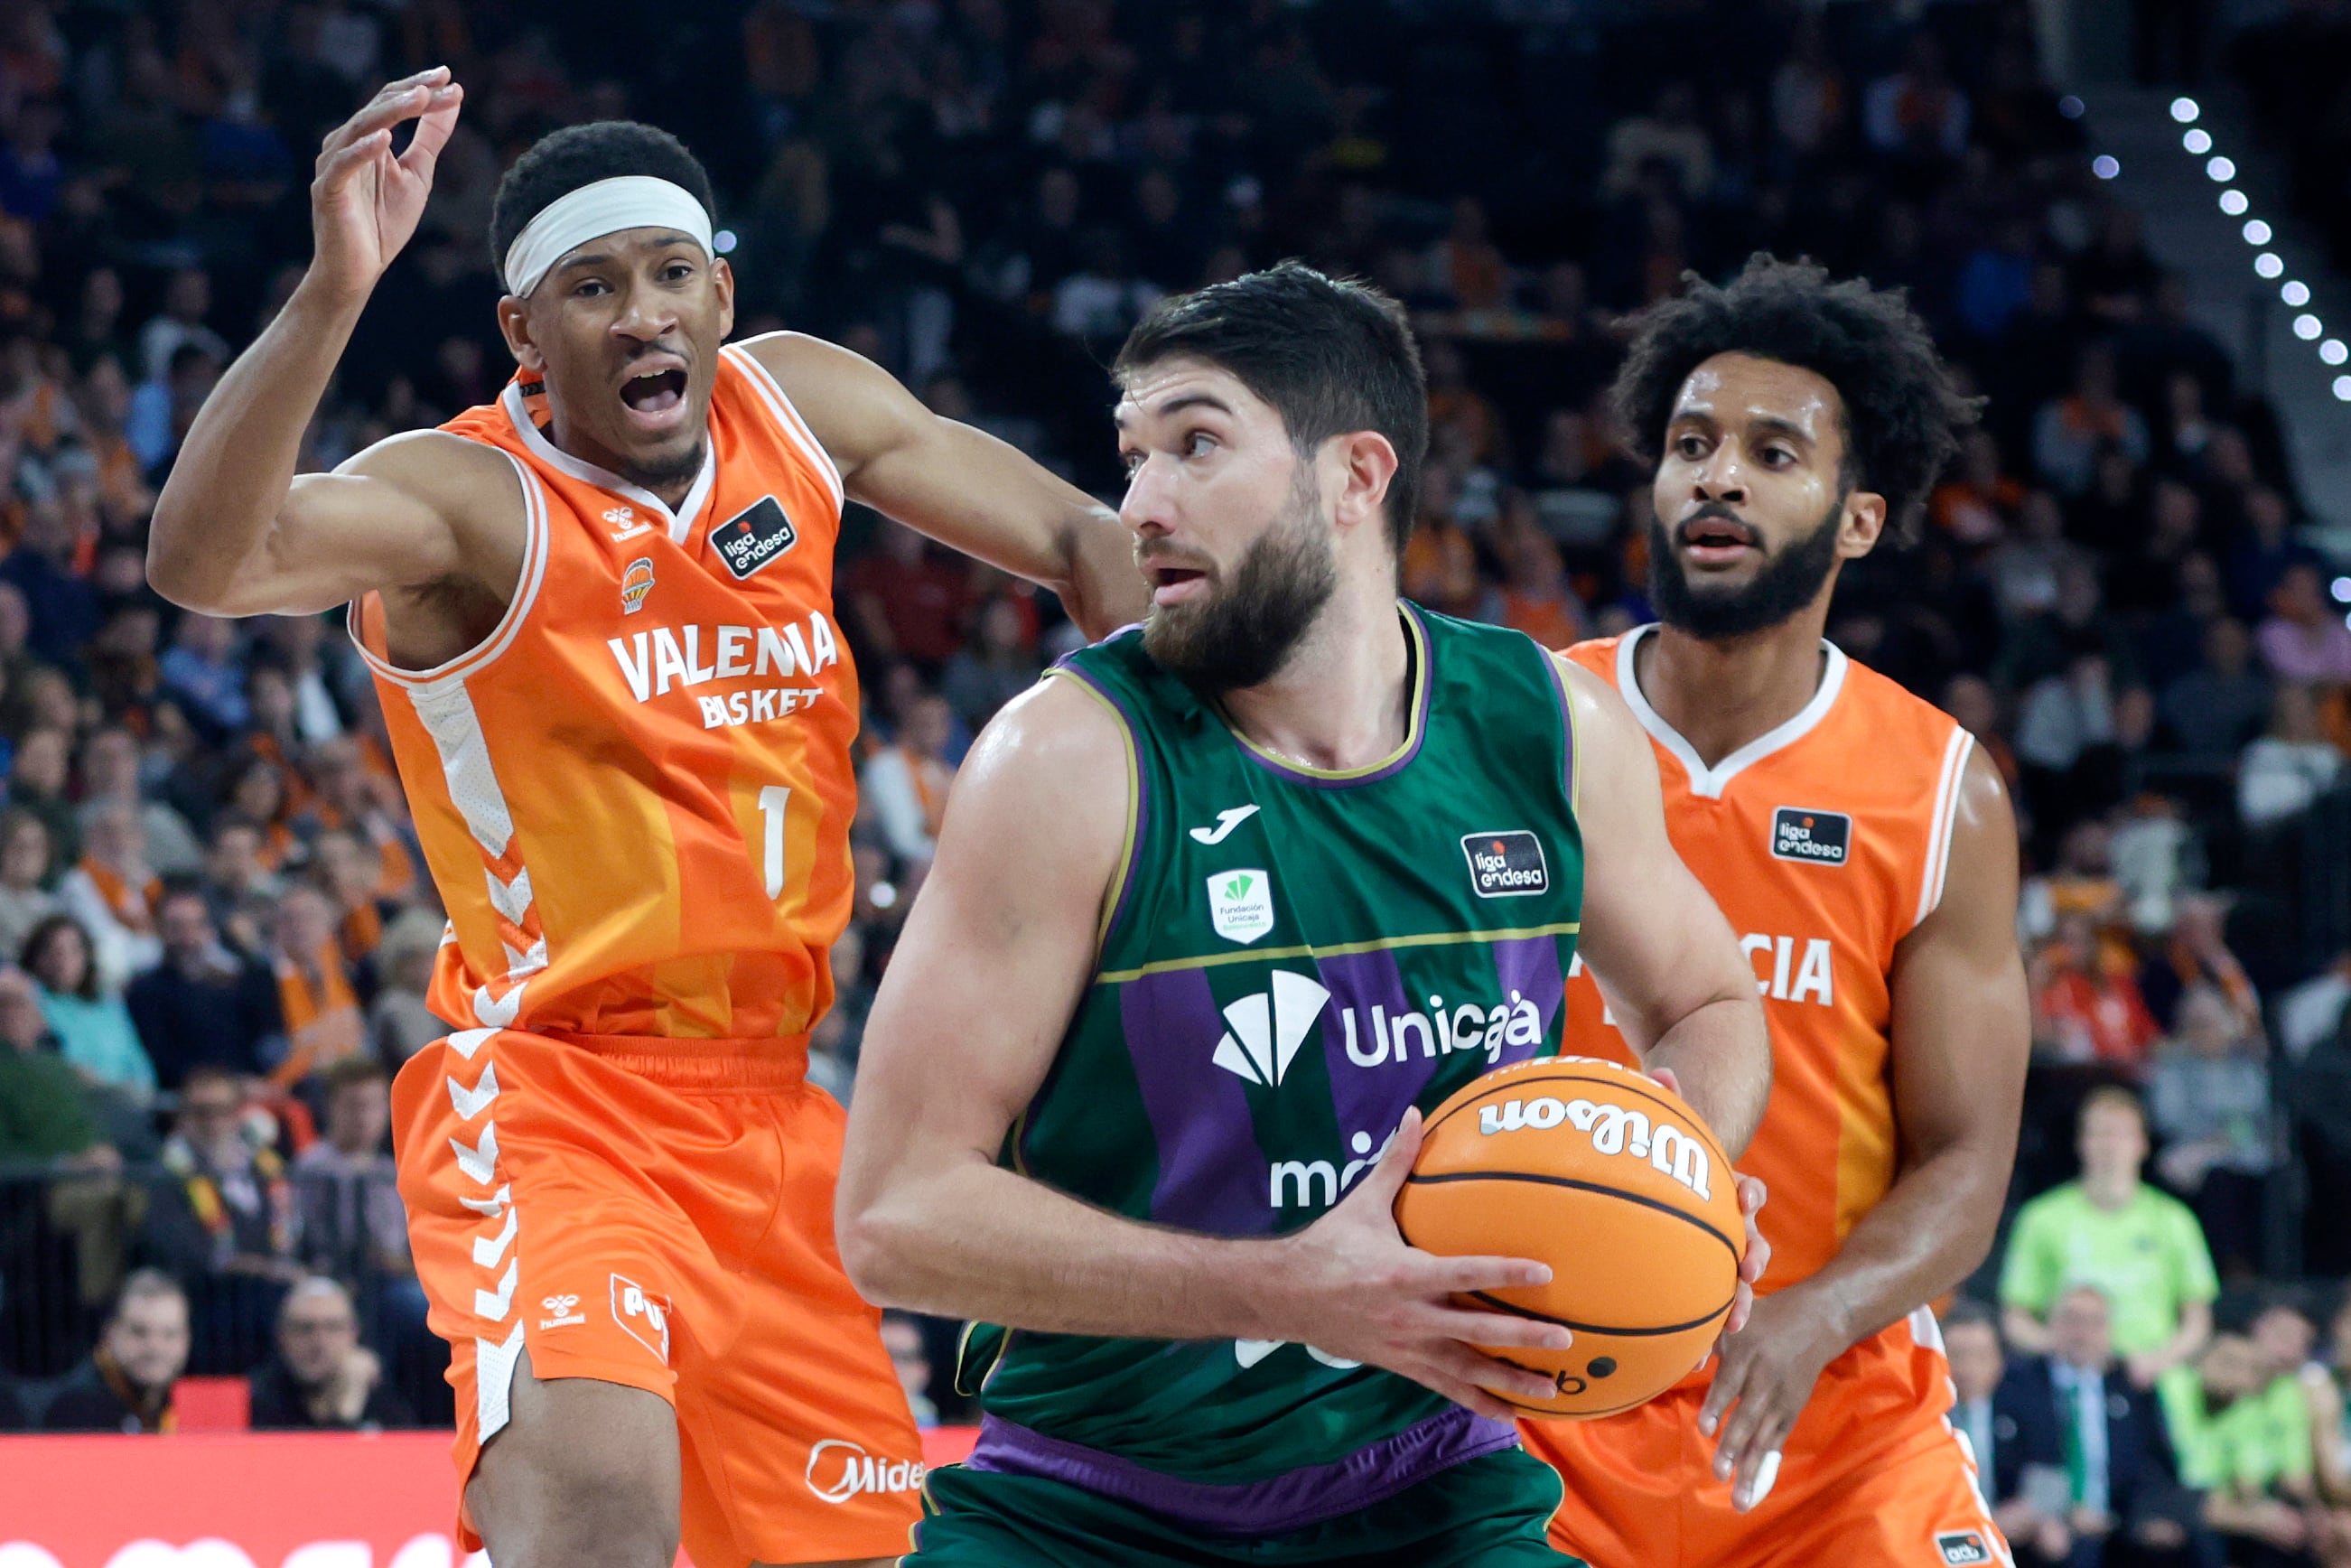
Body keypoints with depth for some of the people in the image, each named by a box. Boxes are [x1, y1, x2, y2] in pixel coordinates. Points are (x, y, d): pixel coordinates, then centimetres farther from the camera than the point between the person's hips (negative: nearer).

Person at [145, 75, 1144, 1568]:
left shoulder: (797, 405, 3)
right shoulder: (467, 496, -16)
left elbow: (1076, 539, 14)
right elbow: (204, 560, -36)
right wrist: (334, 290, -49)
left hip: (775, 1105, 7)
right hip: (555, 1095, -7)